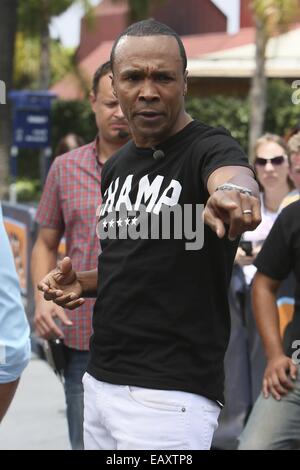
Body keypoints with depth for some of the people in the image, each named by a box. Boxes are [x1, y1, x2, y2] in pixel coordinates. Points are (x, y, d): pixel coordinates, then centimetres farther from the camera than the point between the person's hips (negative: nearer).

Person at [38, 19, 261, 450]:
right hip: (99, 383, 7)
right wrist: (82, 283, 4)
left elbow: (234, 172, -37)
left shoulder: (208, 148, -12)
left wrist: (233, 190, -60)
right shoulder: (116, 167, 11)